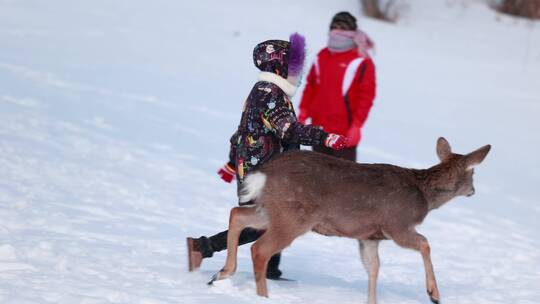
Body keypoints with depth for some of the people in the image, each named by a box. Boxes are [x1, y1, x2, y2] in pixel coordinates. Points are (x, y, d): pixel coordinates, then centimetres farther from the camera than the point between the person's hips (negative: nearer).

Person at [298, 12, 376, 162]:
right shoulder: (322, 57, 12)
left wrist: (356, 125, -15)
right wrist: (303, 114, 10)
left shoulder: (361, 61, -7)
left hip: (344, 132, -6)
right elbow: (310, 87, 17)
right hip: (319, 128, 6)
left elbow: (366, 95, -10)